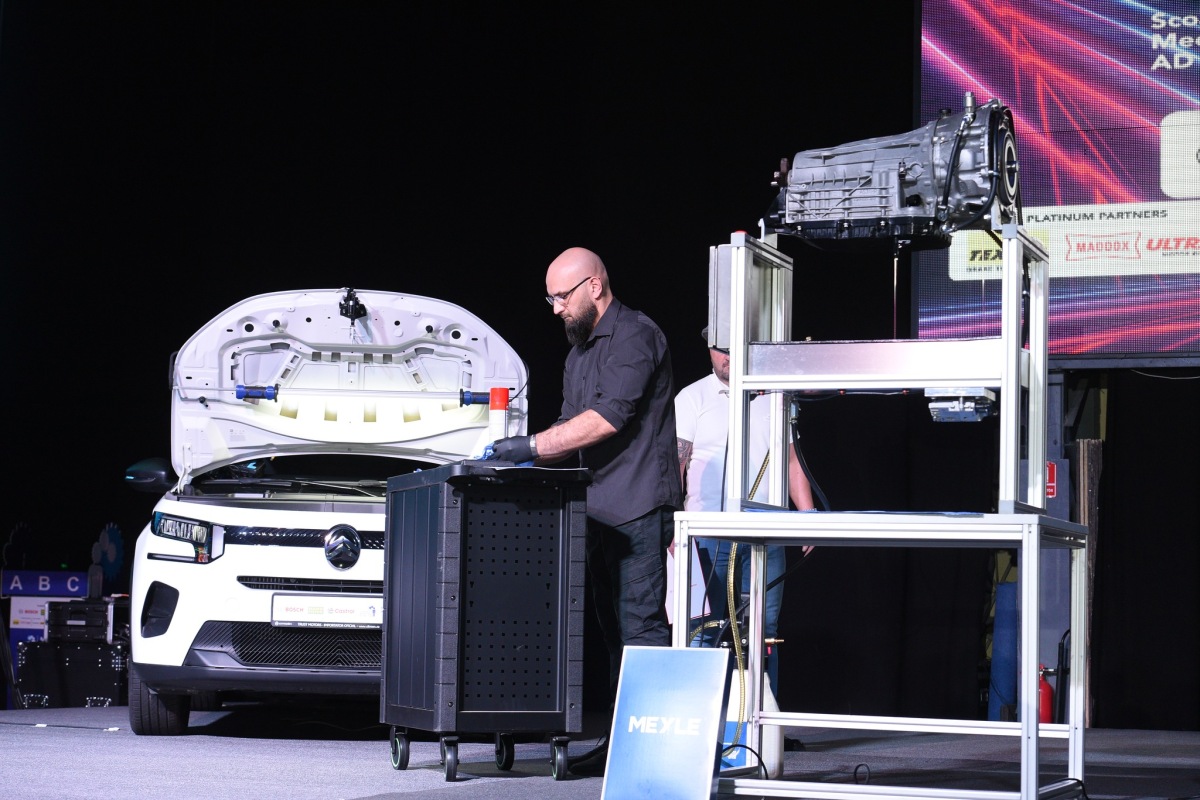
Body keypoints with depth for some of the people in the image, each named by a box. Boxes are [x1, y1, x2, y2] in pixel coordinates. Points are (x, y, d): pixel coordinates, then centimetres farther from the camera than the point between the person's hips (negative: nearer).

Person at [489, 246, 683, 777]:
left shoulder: (635, 336, -9)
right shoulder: (580, 351, 22)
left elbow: (607, 418, -19)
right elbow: (571, 428, 25)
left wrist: (530, 445, -19)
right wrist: (526, 459, 8)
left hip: (638, 506, -9)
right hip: (600, 509, 9)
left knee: (640, 624, -11)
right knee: (614, 628, 8)